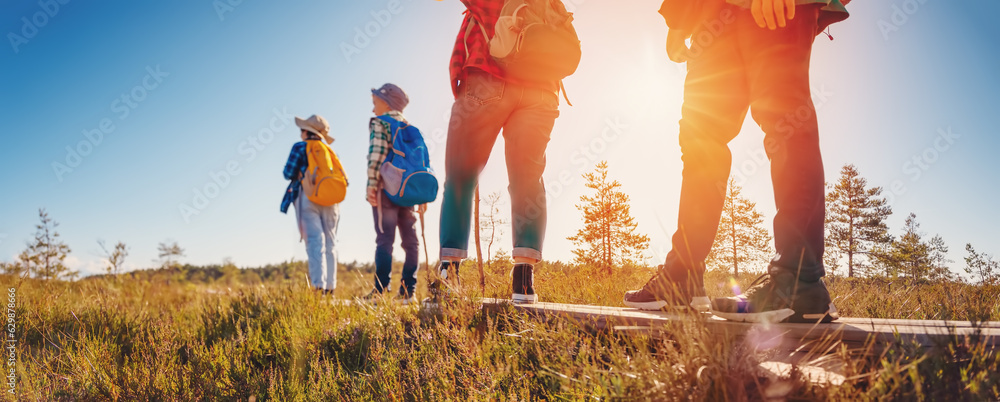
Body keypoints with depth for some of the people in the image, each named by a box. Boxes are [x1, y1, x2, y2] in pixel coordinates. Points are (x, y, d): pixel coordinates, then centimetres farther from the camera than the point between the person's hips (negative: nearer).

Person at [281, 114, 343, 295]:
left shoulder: (300, 147, 4)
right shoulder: (329, 151, 17)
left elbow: (289, 173, -3)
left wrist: (299, 176, 16)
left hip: (308, 198, -4)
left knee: (314, 241, -9)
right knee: (329, 244, 6)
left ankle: (318, 285, -19)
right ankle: (330, 287, 3)